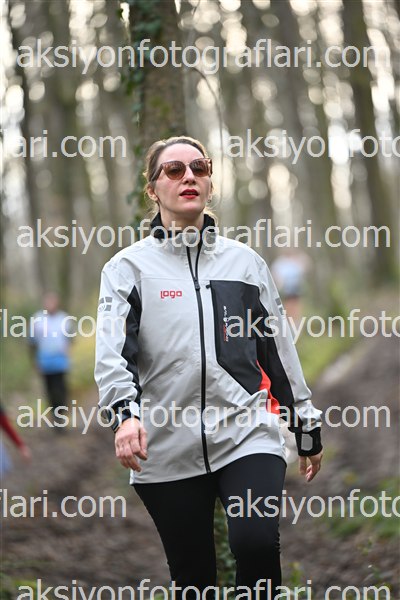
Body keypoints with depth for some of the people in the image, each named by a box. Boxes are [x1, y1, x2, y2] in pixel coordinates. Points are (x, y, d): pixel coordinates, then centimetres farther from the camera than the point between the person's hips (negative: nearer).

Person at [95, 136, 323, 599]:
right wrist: (124, 413, -26)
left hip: (247, 431, 1)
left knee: (256, 543, -23)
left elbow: (279, 346, 16)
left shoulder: (245, 260, 12)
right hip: (168, 446, 0)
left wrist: (306, 425, 17)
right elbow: (112, 350, -8)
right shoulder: (128, 266, 5)